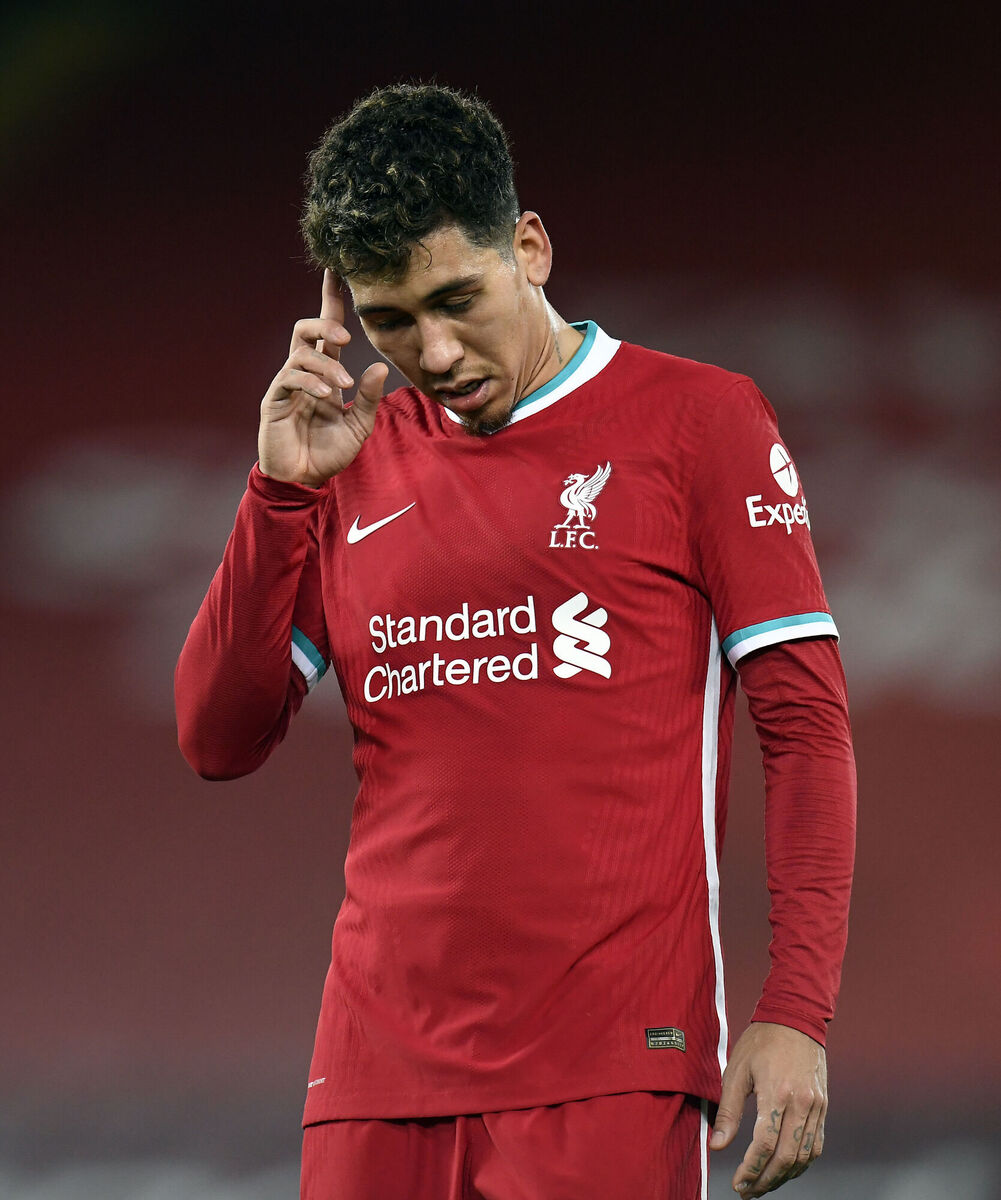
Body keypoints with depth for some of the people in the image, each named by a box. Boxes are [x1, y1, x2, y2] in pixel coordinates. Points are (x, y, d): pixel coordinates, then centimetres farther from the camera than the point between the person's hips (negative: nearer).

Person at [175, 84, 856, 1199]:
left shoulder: (697, 420, 3)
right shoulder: (358, 459, 15)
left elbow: (806, 725, -1)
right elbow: (217, 740, 12)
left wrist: (795, 1016, -10)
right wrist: (283, 487, 1)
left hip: (613, 1064, -4)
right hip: (382, 1070, 4)